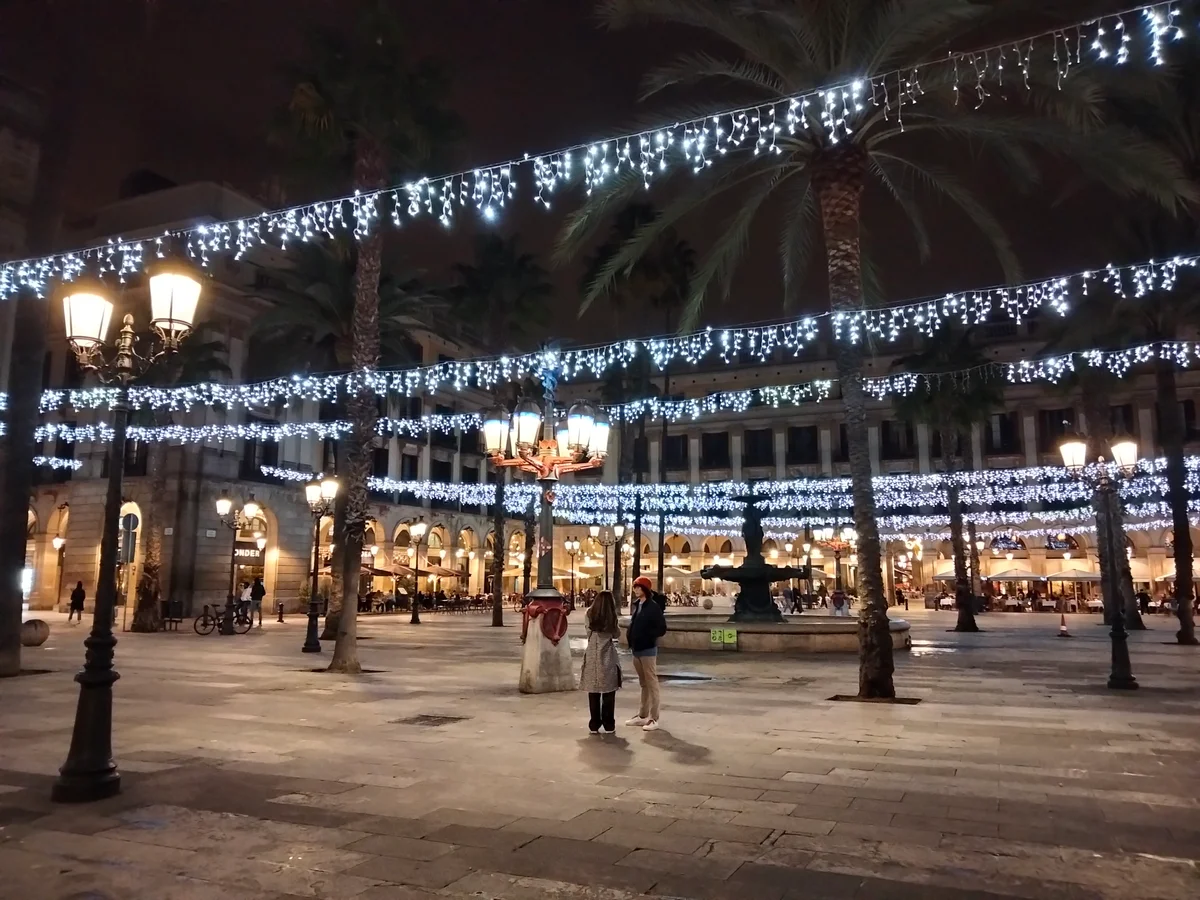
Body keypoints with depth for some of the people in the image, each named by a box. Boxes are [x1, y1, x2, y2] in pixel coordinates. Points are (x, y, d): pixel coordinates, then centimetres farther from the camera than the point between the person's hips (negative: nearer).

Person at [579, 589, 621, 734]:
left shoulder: (589, 614, 1)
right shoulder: (611, 616, -3)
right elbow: (617, 635, 8)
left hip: (592, 656, 2)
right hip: (607, 656, -2)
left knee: (593, 692, 6)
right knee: (608, 692, 6)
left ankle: (594, 725, 9)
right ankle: (608, 725, 9)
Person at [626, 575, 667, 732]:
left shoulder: (653, 606, -12)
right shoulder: (635, 605, 8)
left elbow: (662, 629, -13)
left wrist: (646, 636, -18)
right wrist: (630, 636, -2)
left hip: (648, 650, -7)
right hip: (636, 649, 7)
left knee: (652, 683, -1)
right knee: (643, 684, 16)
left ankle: (653, 718, 3)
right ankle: (642, 715, 24)